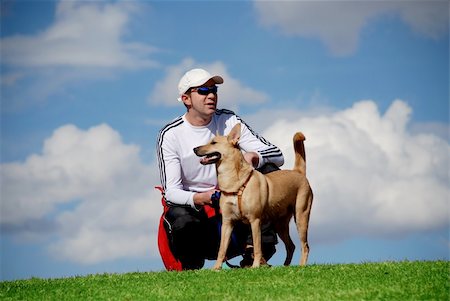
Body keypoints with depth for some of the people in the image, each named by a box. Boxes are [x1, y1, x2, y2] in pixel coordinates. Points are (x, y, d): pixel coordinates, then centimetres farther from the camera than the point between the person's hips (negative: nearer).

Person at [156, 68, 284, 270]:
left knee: (269, 170, -18)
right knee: (182, 220, -39)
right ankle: (190, 268, -2)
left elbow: (277, 155, -6)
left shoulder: (229, 121, -1)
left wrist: (252, 157, -30)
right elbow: (171, 191, -15)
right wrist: (198, 199, -38)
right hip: (193, 206, -3)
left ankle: (253, 251, -24)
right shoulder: (170, 135, -9)